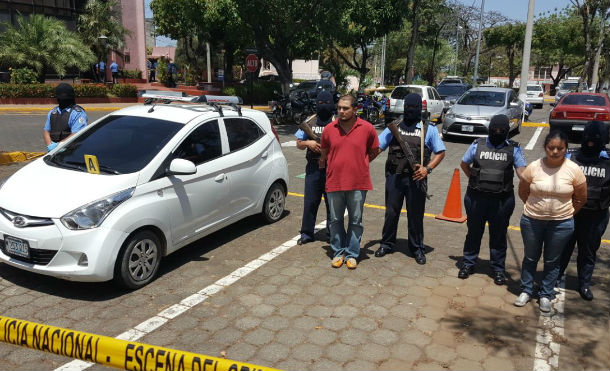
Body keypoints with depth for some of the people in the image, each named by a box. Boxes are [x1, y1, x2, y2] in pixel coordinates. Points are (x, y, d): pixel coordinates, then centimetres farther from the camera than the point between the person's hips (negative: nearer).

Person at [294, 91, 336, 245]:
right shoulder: (309, 122, 9)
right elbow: (298, 144, 14)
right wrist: (308, 143, -6)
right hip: (313, 168, 3)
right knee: (310, 202, 6)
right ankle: (307, 233, 18)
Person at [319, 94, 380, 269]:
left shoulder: (367, 128, -4)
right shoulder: (329, 129, 0)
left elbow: (373, 151, 10)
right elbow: (324, 153, 15)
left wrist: (358, 164, 10)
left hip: (358, 183, -1)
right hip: (334, 182, 2)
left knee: (356, 221, 8)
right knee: (335, 220, 11)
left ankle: (352, 254, 22)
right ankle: (338, 252, 27)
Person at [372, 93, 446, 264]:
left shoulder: (429, 129, 3)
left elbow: (440, 152, 5)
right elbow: (377, 147, 4)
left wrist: (427, 168, -11)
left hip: (415, 179, -1)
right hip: (394, 176, 1)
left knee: (416, 215, 8)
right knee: (391, 212, 10)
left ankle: (417, 248, 23)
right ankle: (387, 244, 27)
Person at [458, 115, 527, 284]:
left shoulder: (513, 148, 2)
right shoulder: (478, 145, 3)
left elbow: (521, 170, -7)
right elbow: (464, 164, 14)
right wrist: (475, 180, 5)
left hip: (502, 200, 0)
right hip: (476, 198, 1)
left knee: (498, 235, 11)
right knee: (474, 232, 14)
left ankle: (498, 268, 26)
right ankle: (468, 263, 29)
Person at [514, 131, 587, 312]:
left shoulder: (573, 170, -8)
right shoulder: (533, 167, -9)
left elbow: (580, 198, 3)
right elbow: (523, 193, 3)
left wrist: (565, 213, 3)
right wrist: (538, 208, 5)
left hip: (561, 224, 0)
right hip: (532, 221, 0)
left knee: (552, 261, 12)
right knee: (530, 258, 14)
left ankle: (545, 295, 28)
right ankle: (526, 290, 30)